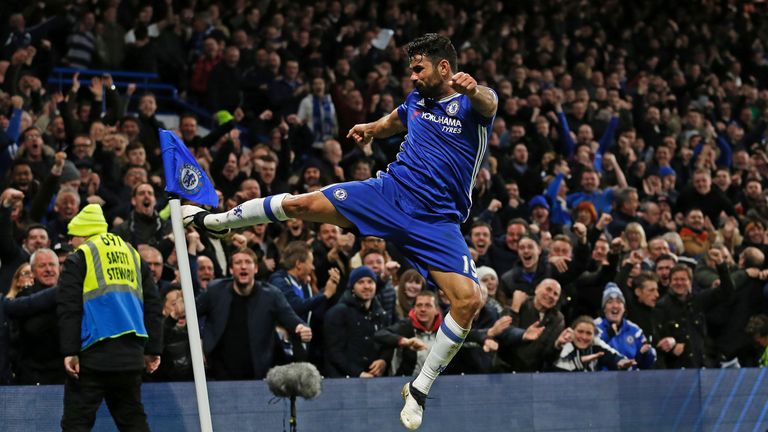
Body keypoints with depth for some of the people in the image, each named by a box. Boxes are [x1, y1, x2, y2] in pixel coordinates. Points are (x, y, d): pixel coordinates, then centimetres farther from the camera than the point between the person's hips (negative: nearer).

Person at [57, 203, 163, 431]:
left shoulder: (79, 259, 1)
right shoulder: (134, 256, 19)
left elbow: (69, 309, -7)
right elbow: (153, 305, 18)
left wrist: (69, 352, -8)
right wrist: (153, 350, 18)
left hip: (94, 354, -6)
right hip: (131, 355, 6)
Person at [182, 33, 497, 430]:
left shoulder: (470, 103, -8)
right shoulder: (417, 99, 10)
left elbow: (488, 104, -36)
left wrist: (474, 89, -57)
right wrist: (371, 129, 17)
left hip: (436, 221, -4)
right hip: (391, 189, 4)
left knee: (468, 299, -22)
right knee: (301, 204, -4)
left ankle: (420, 388, -7)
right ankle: (214, 220, 19)